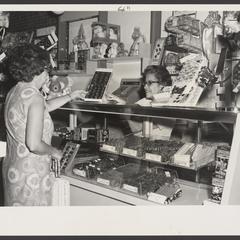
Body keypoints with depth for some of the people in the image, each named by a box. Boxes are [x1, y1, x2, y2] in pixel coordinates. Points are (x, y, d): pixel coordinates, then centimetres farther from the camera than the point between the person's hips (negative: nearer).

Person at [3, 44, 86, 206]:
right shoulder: (34, 98, -23)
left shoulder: (15, 92, 6)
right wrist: (54, 152, -10)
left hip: (12, 168, 9)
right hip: (30, 176, -9)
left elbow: (46, 106, 21)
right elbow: (34, 144, -28)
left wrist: (70, 97, 28)